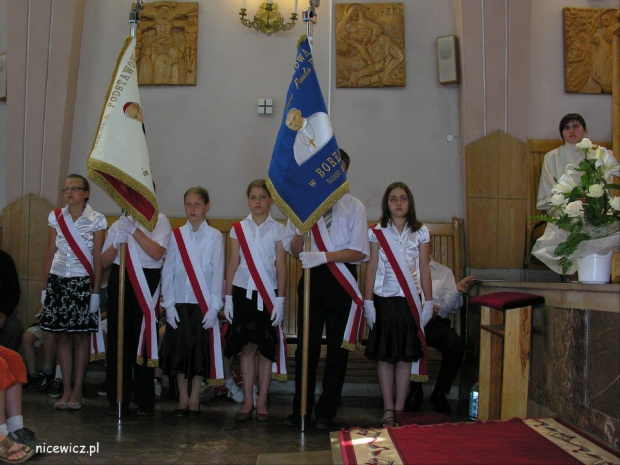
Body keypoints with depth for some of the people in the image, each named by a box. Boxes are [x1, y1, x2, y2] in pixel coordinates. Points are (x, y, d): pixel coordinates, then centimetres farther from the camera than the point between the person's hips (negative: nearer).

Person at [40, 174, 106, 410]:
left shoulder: (96, 220, -2)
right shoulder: (56, 217, 8)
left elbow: (98, 258, -3)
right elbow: (49, 254, 9)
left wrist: (95, 291, -7)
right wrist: (45, 287, 6)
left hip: (83, 283, -3)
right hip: (58, 281, 3)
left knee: (81, 337, 1)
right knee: (62, 336, 4)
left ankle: (78, 390, 9)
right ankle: (67, 389, 12)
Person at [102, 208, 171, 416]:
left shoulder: (159, 221, 6)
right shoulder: (119, 223, 17)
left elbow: (157, 253, -10)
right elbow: (104, 262, 14)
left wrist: (134, 229, -13)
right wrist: (115, 244, -6)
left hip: (146, 281, -3)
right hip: (119, 280, 3)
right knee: (117, 339, 1)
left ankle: (145, 402, 7)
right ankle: (118, 400, 10)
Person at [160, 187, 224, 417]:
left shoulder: (215, 236, 1)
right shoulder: (176, 235, 5)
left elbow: (218, 273, -3)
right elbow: (168, 271, 3)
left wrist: (214, 306, -9)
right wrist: (168, 304, -4)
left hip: (203, 303, -1)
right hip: (179, 303, 2)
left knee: (200, 350, 2)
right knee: (179, 349, 4)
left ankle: (194, 399, 13)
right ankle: (183, 398, 16)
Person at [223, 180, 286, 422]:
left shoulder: (278, 230, 2)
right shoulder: (238, 229, 6)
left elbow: (281, 267, 0)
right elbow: (232, 264, 8)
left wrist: (280, 300, -6)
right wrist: (228, 298, 4)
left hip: (268, 294, -1)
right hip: (243, 293, 1)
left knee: (266, 348, 3)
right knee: (247, 347, 4)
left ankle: (262, 403, 11)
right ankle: (247, 402, 12)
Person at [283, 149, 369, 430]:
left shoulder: (354, 207, 4)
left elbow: (359, 251, -6)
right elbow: (292, 249, 6)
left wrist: (324, 256, -17)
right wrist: (302, 228, -15)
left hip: (342, 280, -1)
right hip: (312, 278, 1)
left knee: (337, 347, 4)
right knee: (306, 344, 3)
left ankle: (326, 412, 14)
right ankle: (301, 409, 14)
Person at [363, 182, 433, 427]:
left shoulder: (420, 232, 5)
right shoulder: (376, 232, 2)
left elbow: (424, 269, 6)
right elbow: (371, 268, 1)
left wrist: (428, 302, 2)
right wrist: (368, 303, -4)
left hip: (410, 300, 1)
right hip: (384, 299, -1)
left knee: (406, 356, 3)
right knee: (384, 356, 1)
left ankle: (399, 410, 11)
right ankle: (388, 410, 8)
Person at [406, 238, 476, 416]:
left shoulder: (444, 272, 20)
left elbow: (451, 308, 9)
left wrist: (457, 291, -10)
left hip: (436, 323, 2)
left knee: (456, 344, -31)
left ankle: (439, 393, -11)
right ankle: (415, 390, -10)